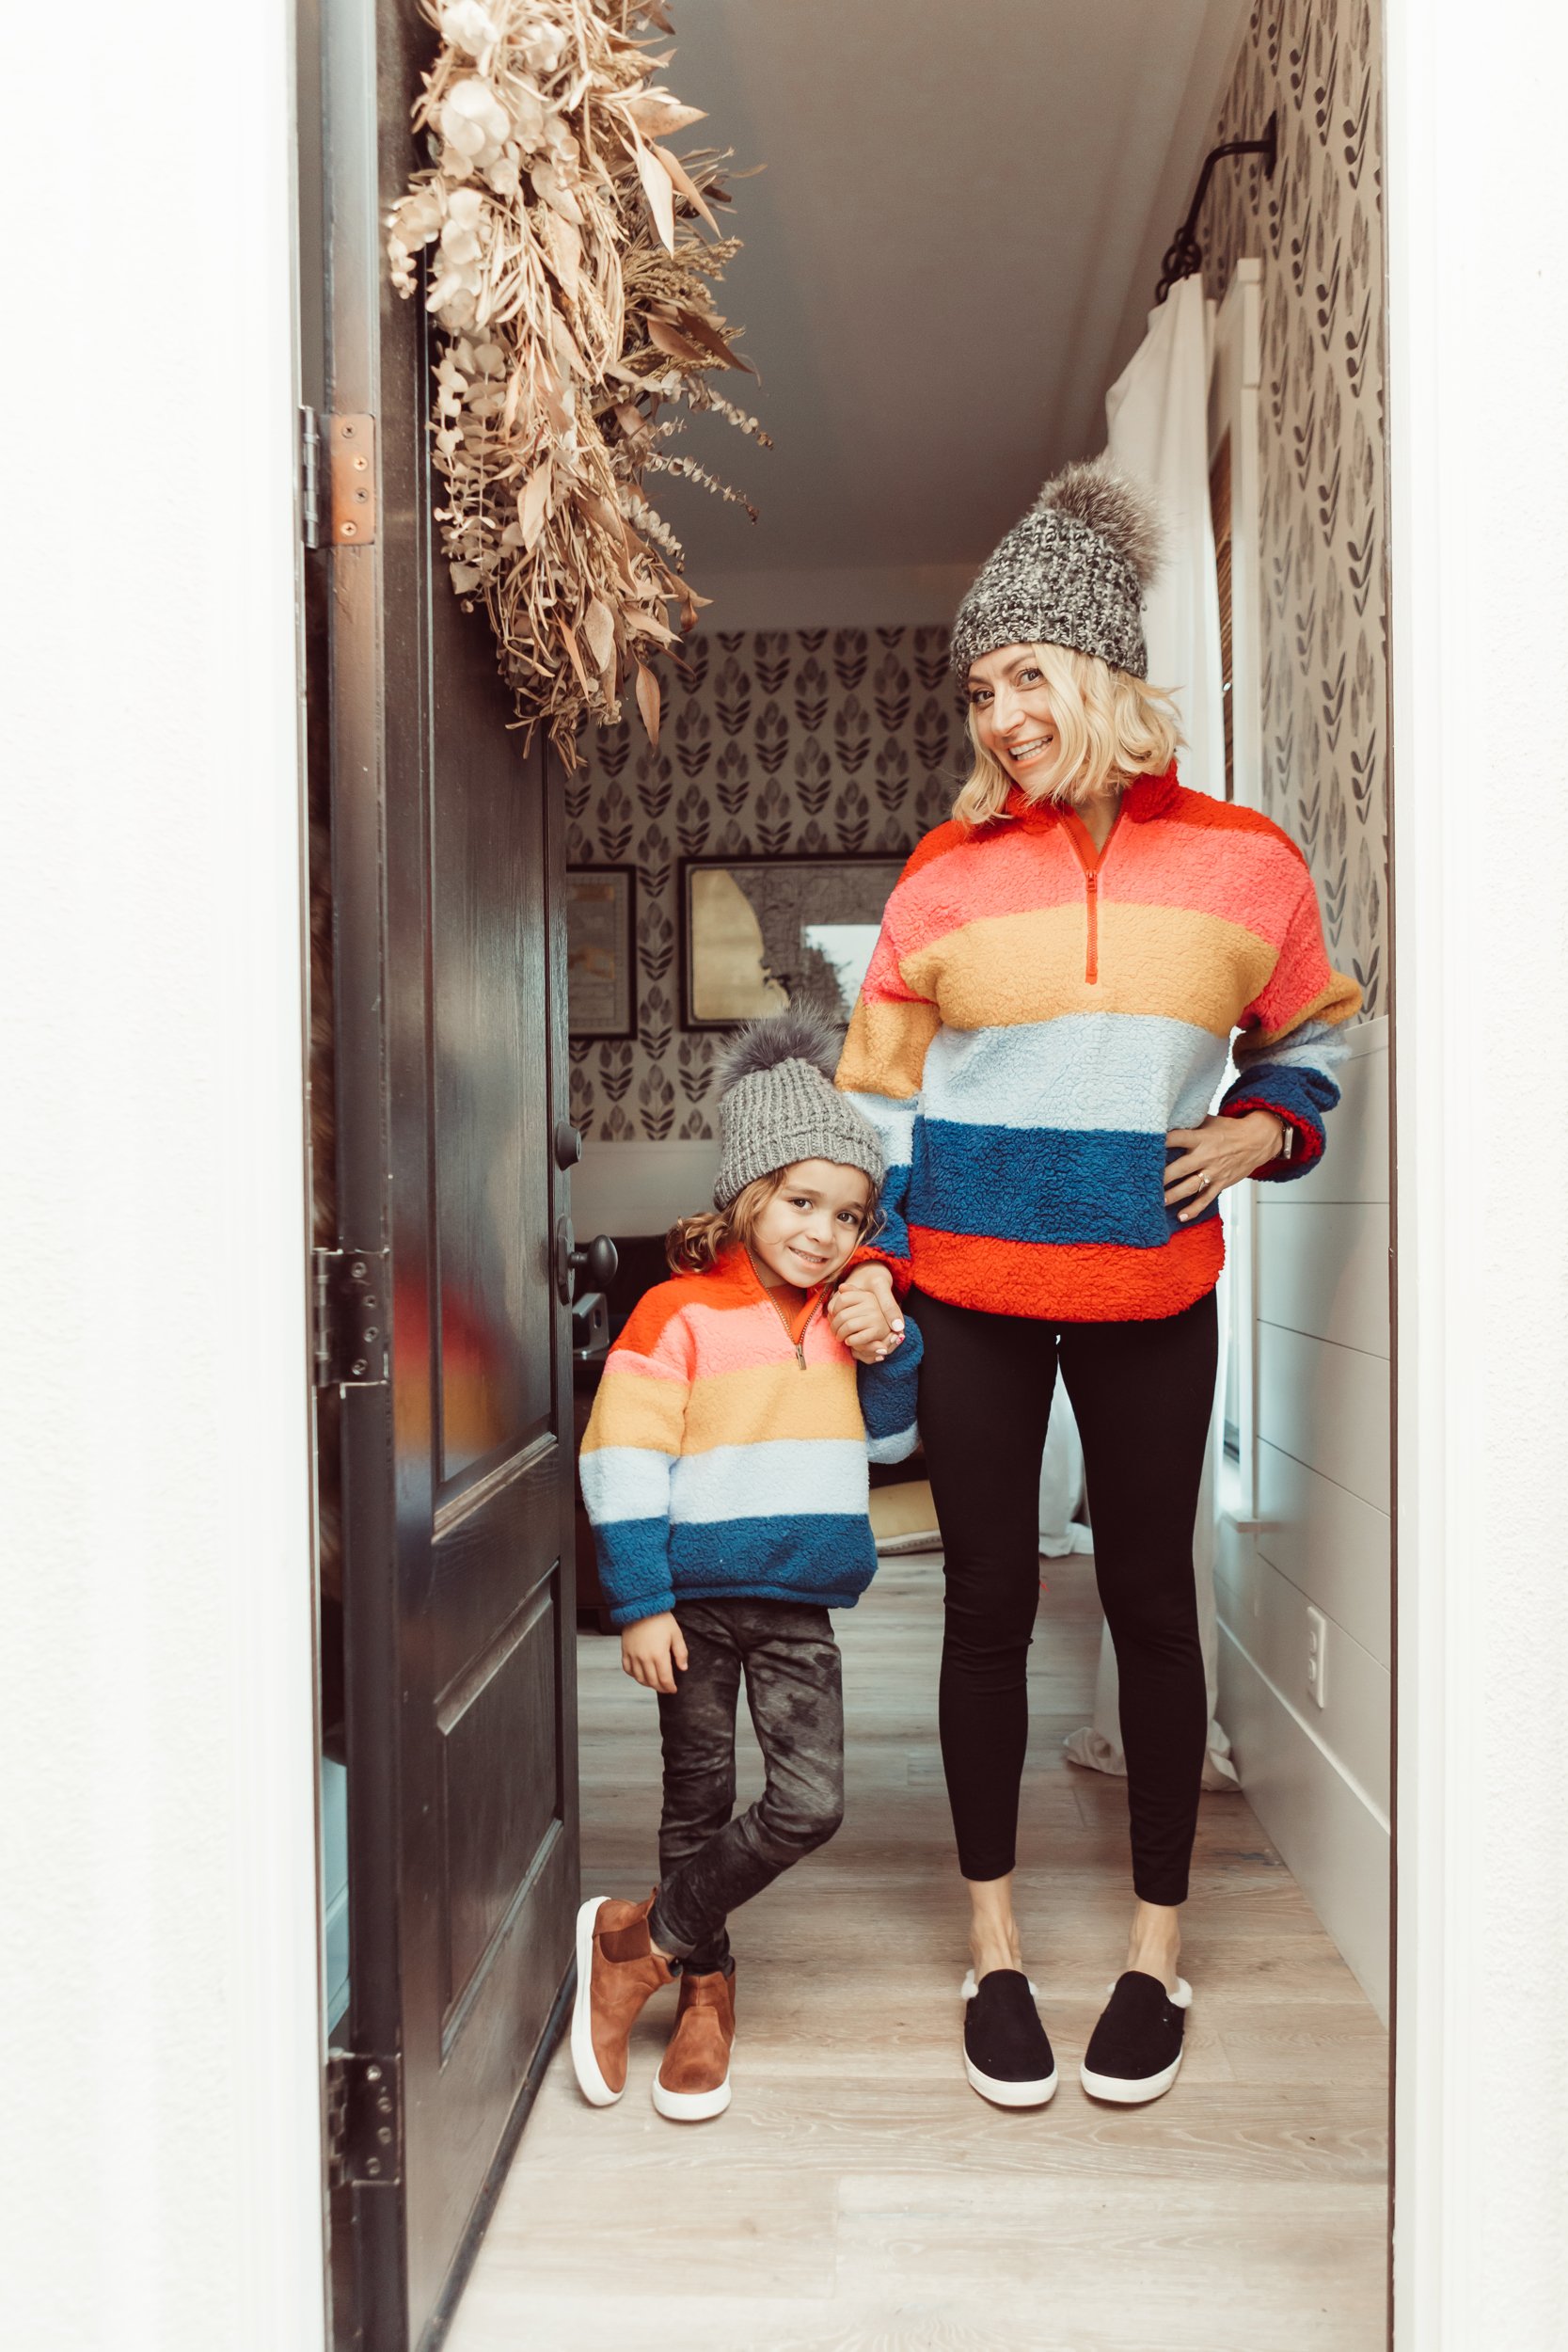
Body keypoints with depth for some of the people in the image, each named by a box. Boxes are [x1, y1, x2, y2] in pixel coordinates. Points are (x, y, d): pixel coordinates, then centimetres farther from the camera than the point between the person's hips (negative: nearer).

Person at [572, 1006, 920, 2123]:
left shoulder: (844, 1315, 7)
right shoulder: (680, 1313, -11)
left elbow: (888, 1440, 16)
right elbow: (624, 1462, -12)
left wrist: (891, 1353, -3)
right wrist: (642, 1601, -15)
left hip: (799, 1602, 4)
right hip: (697, 1596, -4)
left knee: (811, 1803, -4)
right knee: (700, 1800, 10)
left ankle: (641, 1937, 14)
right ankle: (706, 1989, 32)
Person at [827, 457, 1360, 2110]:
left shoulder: (1242, 863, 0)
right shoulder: (948, 873, 0)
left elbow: (1307, 1037, 15)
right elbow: (880, 1081, 6)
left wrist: (1265, 1128, -5)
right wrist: (866, 1257, -2)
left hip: (1151, 1296, 0)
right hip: (967, 1292, 0)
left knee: (1151, 1600, 9)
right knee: (989, 1603, 8)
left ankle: (1157, 1945, 28)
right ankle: (995, 1944, 25)